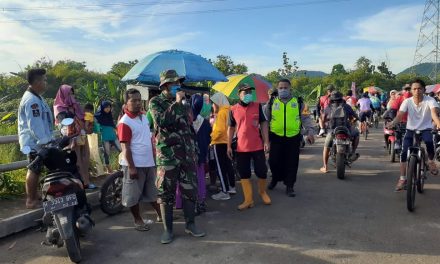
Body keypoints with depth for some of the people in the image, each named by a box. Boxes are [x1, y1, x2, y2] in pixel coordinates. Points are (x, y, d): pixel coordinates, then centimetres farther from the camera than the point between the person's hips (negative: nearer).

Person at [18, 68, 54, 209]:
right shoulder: (32, 100, -20)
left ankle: (33, 197, 25)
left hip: (36, 141, 11)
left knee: (34, 170, 16)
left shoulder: (36, 97, 15)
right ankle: (31, 200, 3)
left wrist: (47, 139, 23)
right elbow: (34, 125, -25)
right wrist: (43, 141, -24)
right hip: (35, 142, -11)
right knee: (34, 170, -5)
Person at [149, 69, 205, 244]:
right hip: (167, 155, -5)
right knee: (166, 193, 3)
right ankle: (168, 229, 15)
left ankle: (190, 224, 22)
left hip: (187, 154, 5)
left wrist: (195, 149, 17)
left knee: (190, 190, 8)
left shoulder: (182, 103, 15)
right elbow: (161, 121, -23)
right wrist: (176, 103, -19)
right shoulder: (156, 102, -2)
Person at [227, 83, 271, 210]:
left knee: (262, 171, 5)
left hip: (258, 146, 0)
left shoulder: (257, 106, 1)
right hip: (241, 148, 1)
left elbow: (264, 123, 3)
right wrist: (229, 146, 5)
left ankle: (262, 192, 33)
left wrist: (266, 141, -5)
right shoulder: (233, 109, 1)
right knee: (244, 174, 6)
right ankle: (248, 200, 17)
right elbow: (231, 128, 7)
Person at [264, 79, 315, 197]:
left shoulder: (298, 102, 6)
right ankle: (275, 179, 31)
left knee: (291, 163, 2)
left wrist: (310, 131, -5)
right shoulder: (271, 102, 7)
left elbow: (306, 118, 6)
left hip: (293, 137, 0)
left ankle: (289, 186, 16)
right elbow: (265, 119, 10)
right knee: (274, 161, 3)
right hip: (276, 137, 1)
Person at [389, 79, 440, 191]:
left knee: (430, 141, -34)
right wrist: (391, 124, -41)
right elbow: (399, 116, -19)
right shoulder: (407, 101, -8)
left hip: (426, 129, -1)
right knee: (404, 152, -14)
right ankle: (402, 179, 0)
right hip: (411, 130, 2)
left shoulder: (430, 100, -13)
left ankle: (431, 161, 0)